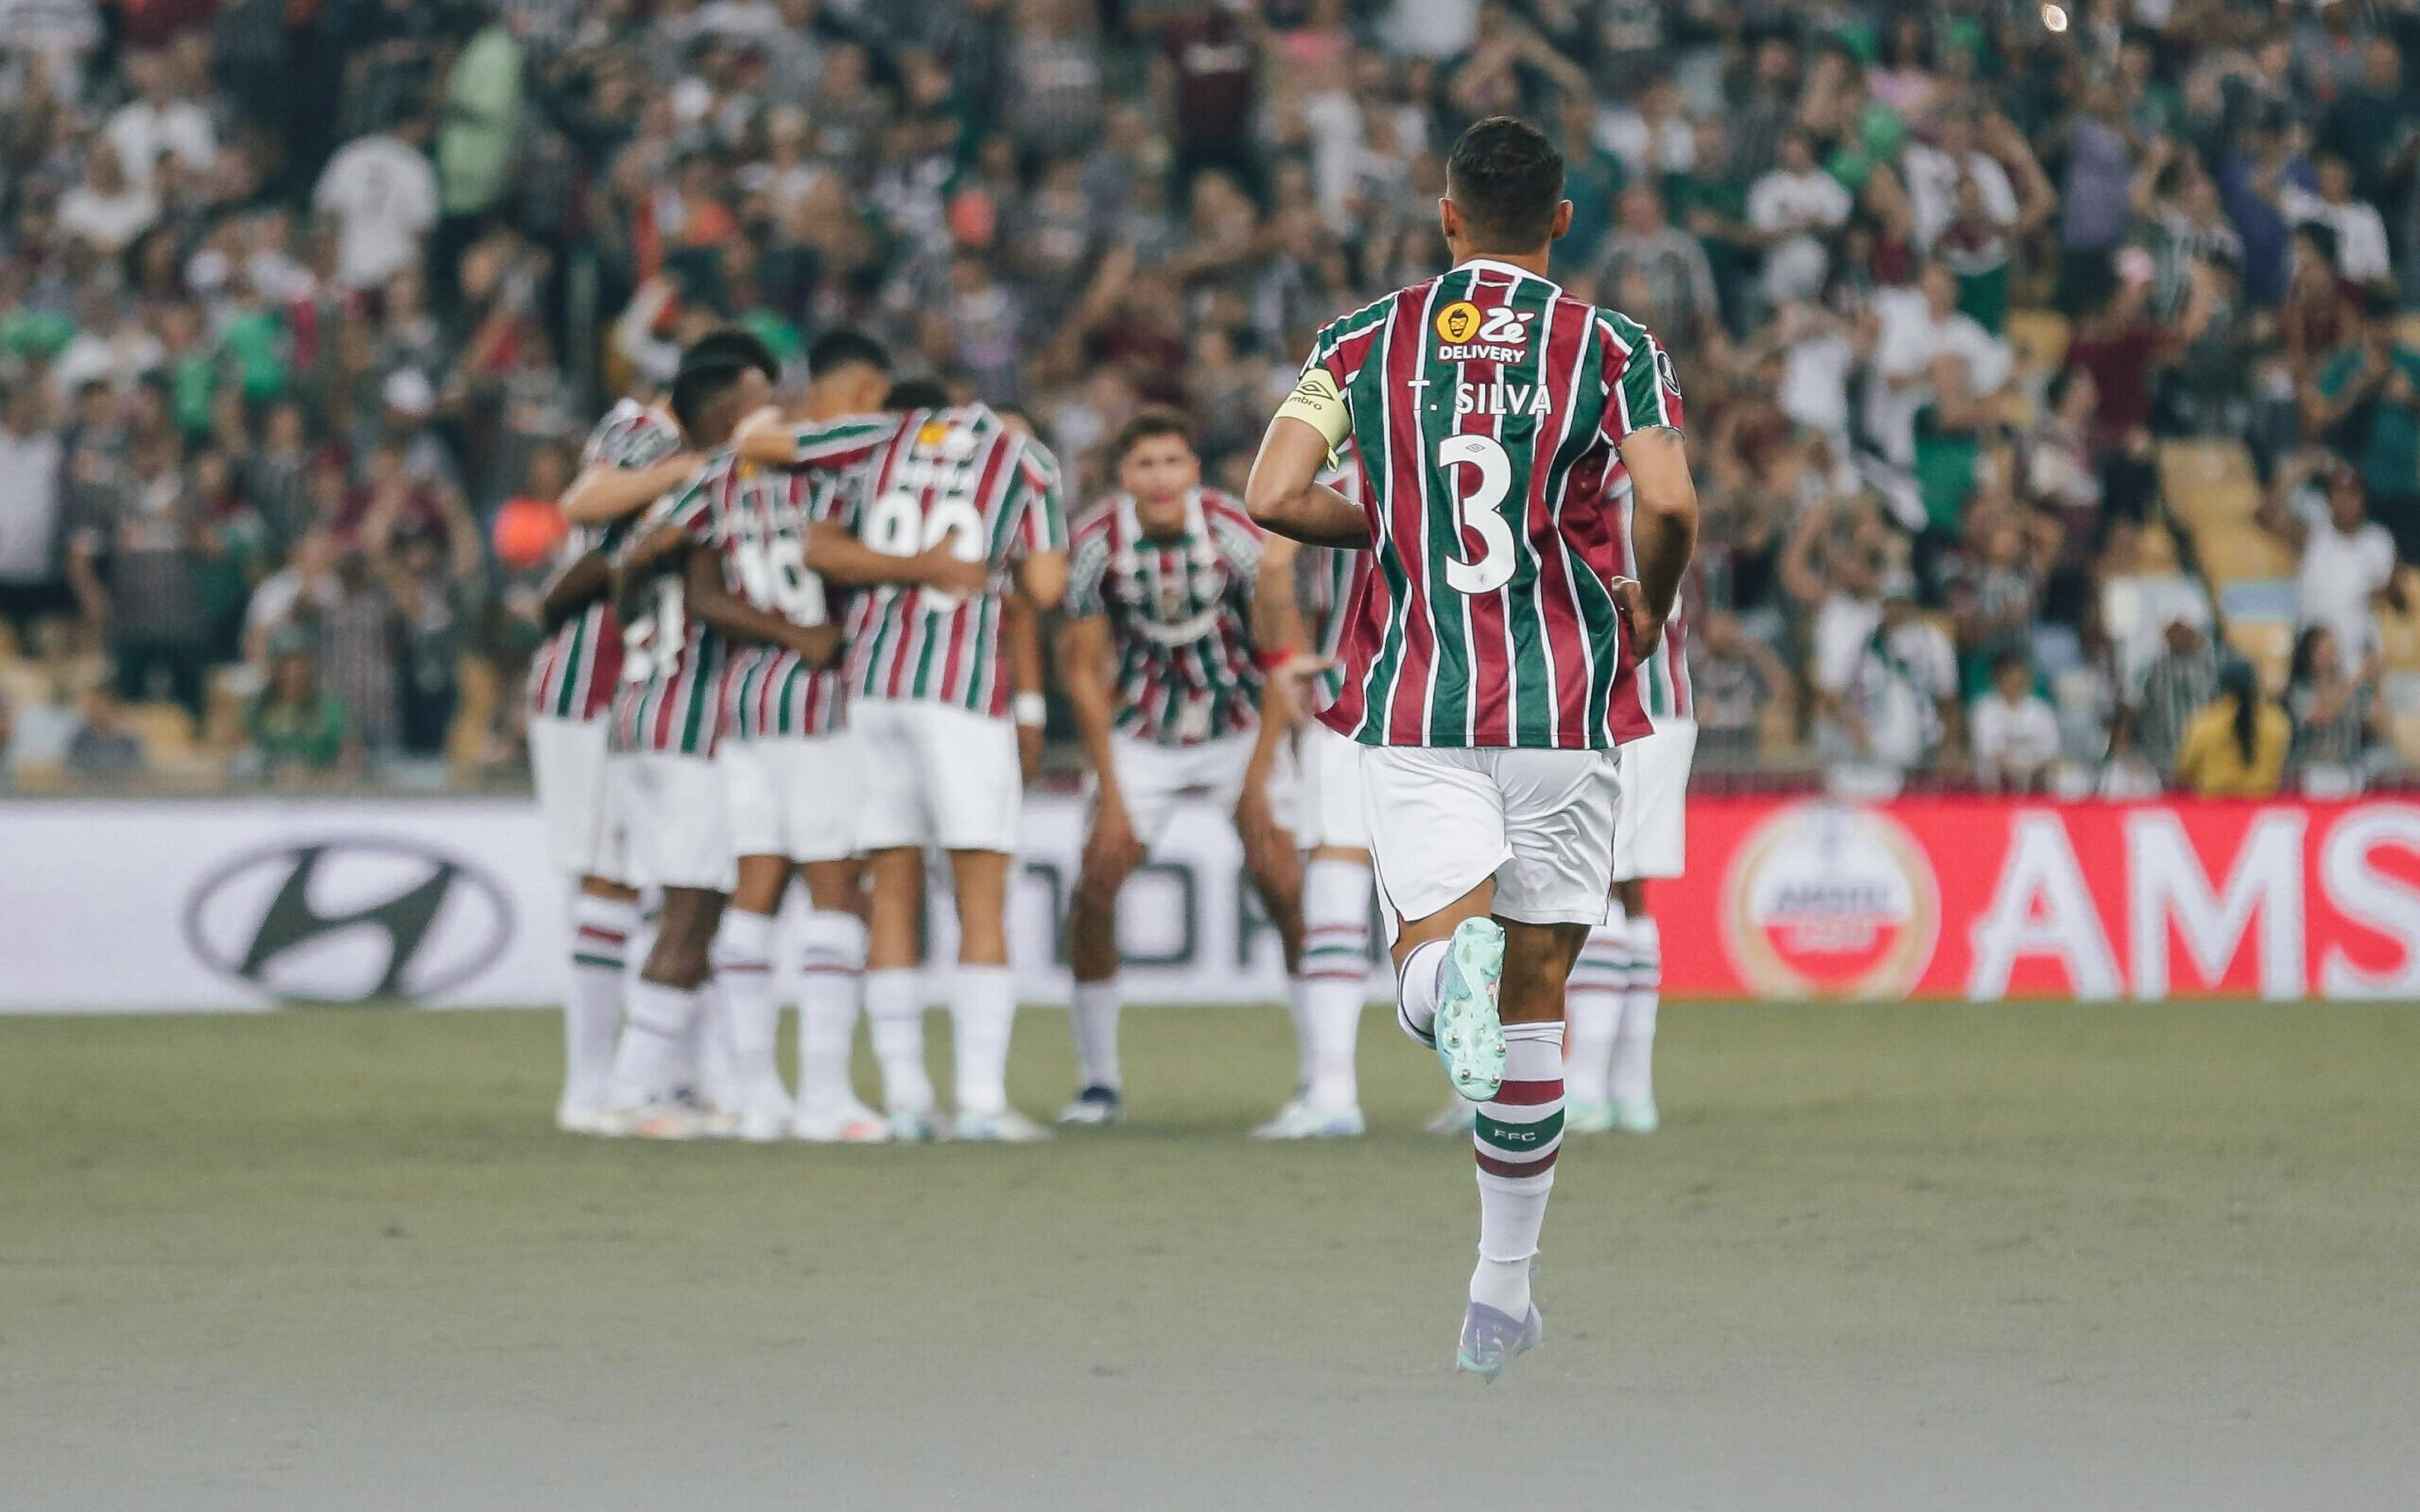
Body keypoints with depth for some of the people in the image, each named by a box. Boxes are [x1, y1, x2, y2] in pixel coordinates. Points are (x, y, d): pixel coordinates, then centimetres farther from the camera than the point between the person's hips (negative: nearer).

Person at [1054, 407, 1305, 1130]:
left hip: (1241, 726, -1)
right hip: (1142, 737, 1)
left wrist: (1259, 779, -14)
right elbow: (1083, 670, -6)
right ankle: (1098, 1082, 5)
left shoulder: (1237, 536, -20)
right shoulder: (1096, 545, -16)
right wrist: (1110, 792, -9)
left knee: (1285, 886, -13)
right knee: (1095, 885, -10)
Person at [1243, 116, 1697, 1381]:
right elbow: (1666, 504, -14)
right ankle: (1501, 1294, 16)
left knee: (1433, 967, -1)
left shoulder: (1366, 340, 5)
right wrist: (1648, 610, 6)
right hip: (1565, 703, 0)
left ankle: (1453, 968, -40)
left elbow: (1272, 497, -3)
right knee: (1535, 1002, 12)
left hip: (1414, 704, 0)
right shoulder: (1612, 349, 0)